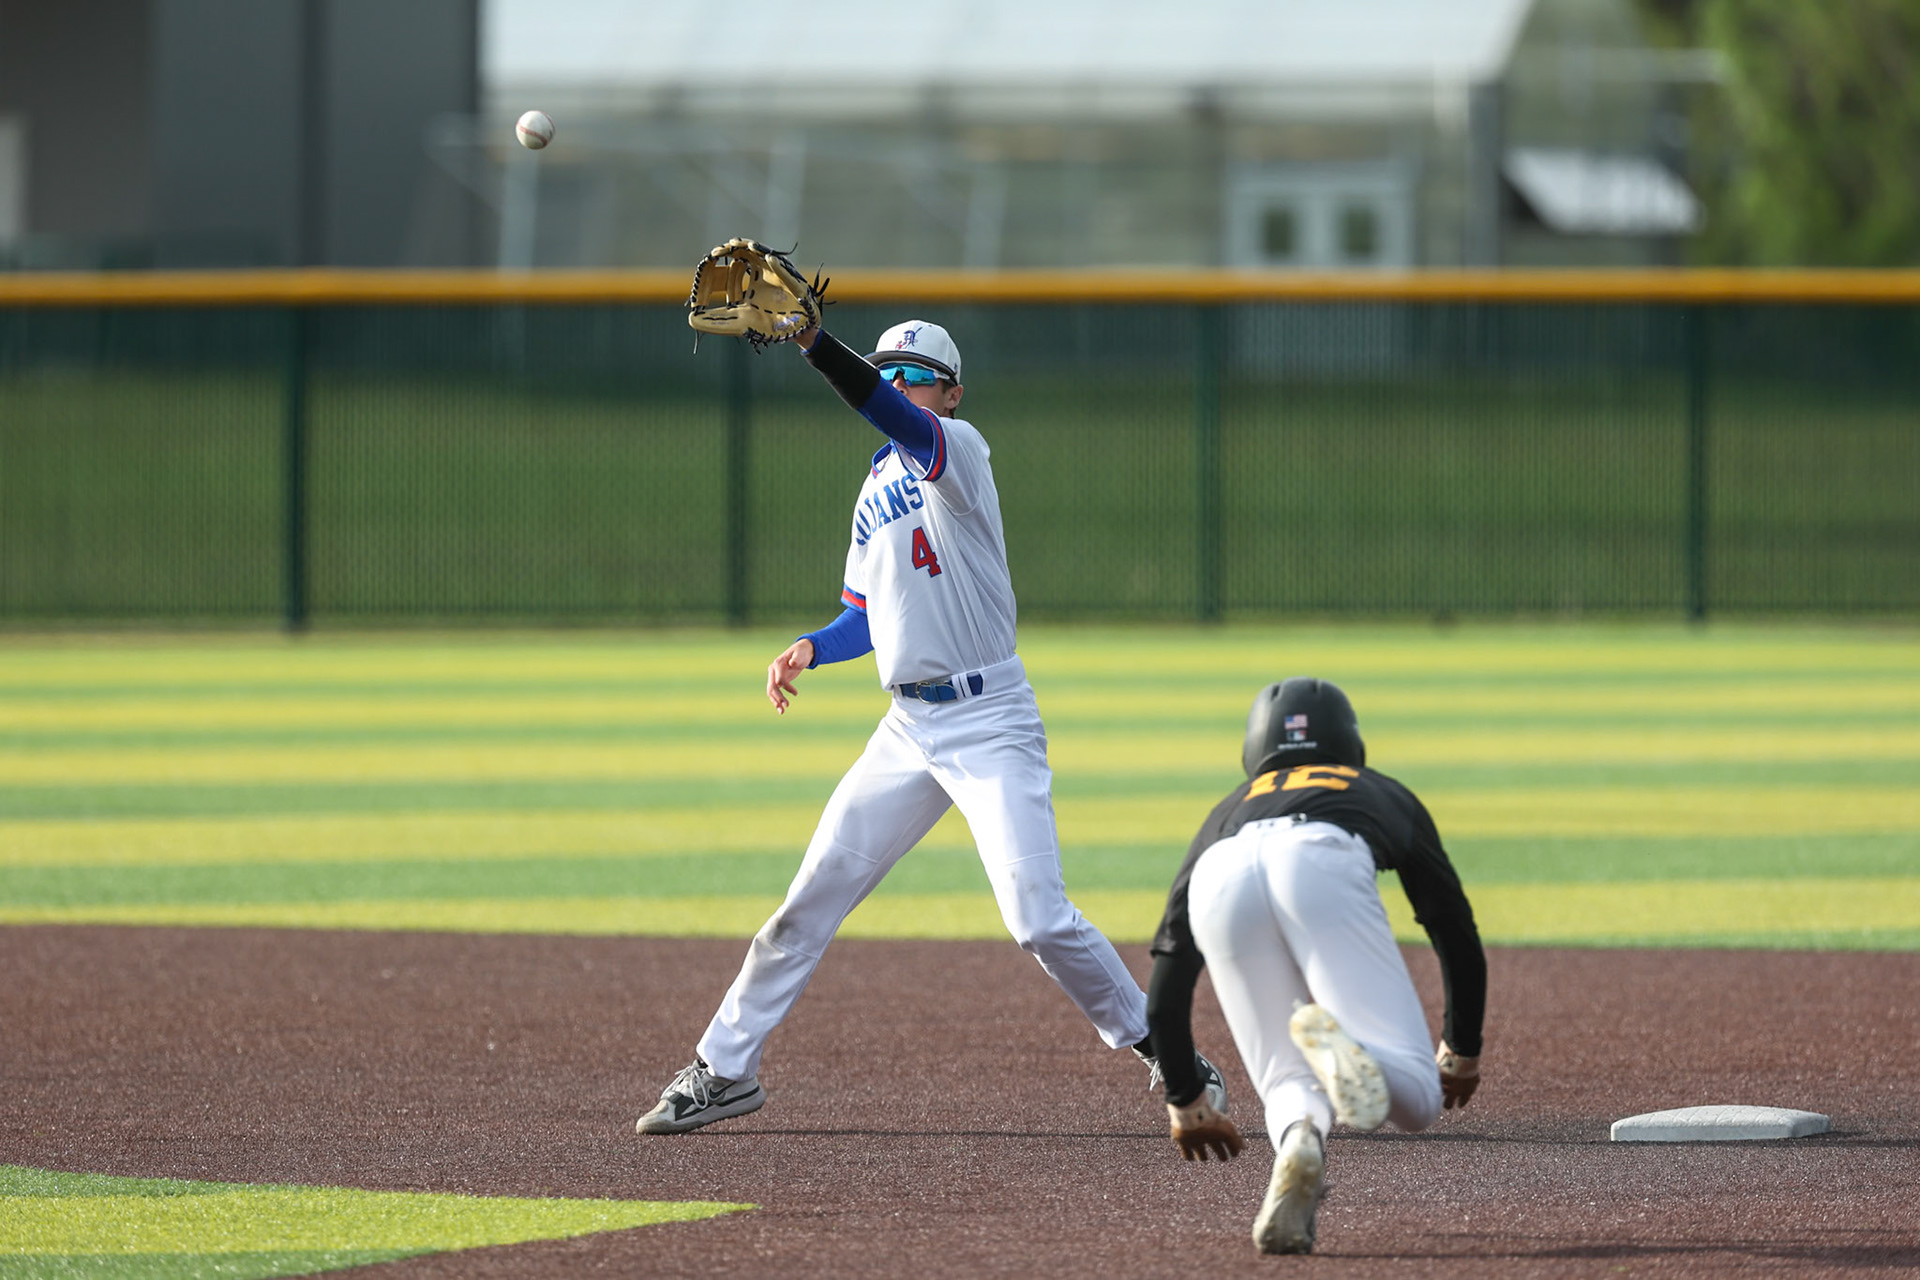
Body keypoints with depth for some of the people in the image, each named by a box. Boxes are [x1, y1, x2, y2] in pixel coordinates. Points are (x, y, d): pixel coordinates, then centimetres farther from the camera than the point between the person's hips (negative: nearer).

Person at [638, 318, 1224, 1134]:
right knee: (811, 899, 4)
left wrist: (809, 338, -42)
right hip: (909, 725, 7)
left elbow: (892, 415, -29)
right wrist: (810, 650, 0)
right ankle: (724, 1069, 12)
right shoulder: (876, 489, 15)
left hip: (990, 722, -7)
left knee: (1039, 920, -13)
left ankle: (1160, 1046, 4)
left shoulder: (956, 450, -8)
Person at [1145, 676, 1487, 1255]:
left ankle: (1298, 1142, -28)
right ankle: (1339, 1049, -40)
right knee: (1416, 1098, -3)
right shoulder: (1385, 795, 43)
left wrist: (1184, 1102, 53)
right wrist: (1462, 1053, 57)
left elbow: (1166, 984, 41)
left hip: (1222, 882, 2)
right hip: (1323, 865, -2)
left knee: (1289, 1083, 11)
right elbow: (1457, 934, 41)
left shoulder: (1227, 811, 44)